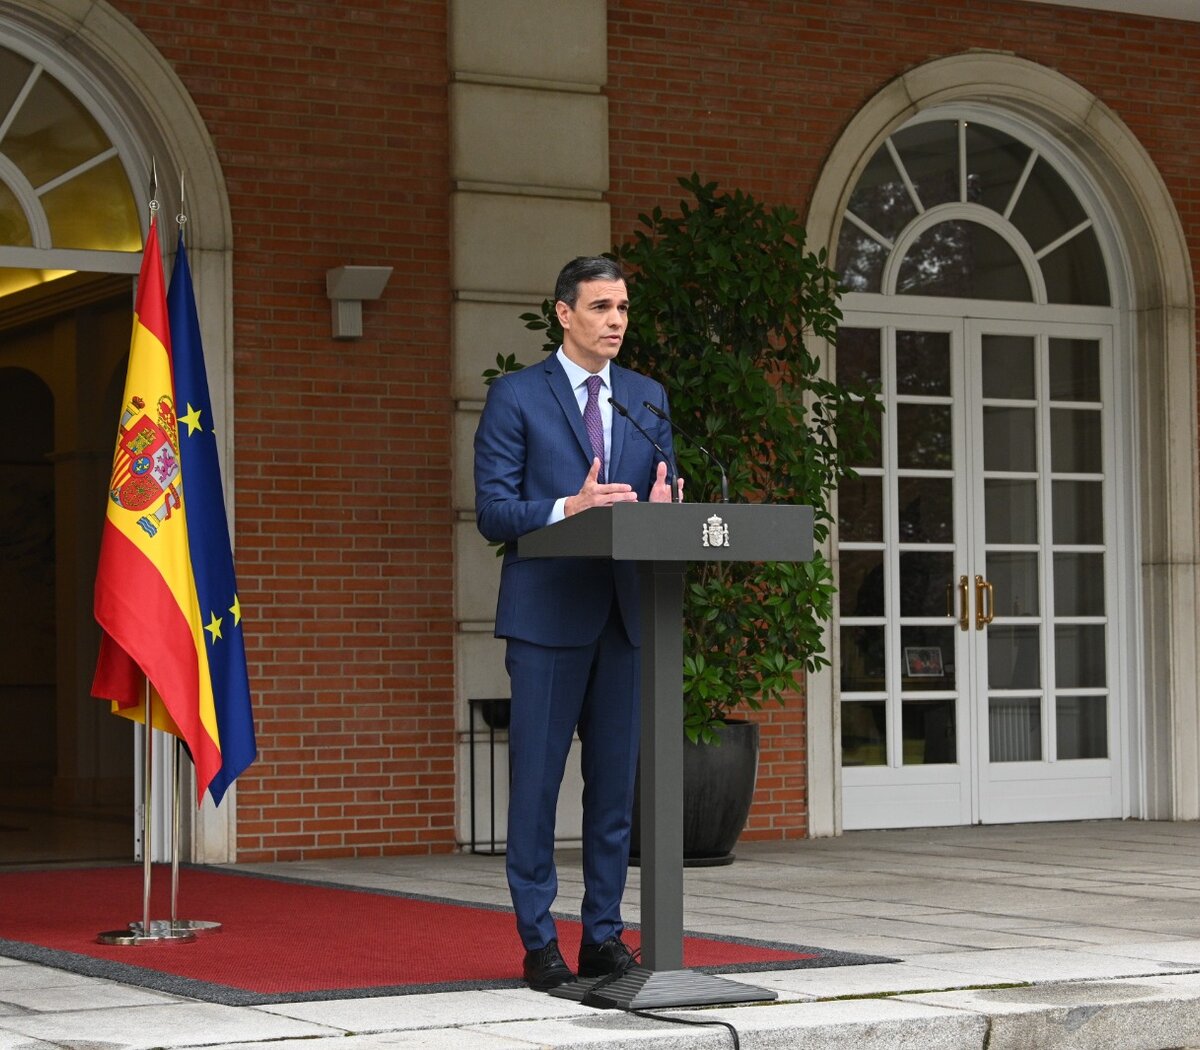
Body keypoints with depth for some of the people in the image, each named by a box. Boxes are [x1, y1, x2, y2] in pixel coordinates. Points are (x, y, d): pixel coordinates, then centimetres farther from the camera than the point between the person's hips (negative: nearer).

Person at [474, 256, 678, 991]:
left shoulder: (649, 398, 15)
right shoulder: (517, 397, 0)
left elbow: (664, 496, 14)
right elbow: (493, 511, -6)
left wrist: (662, 505, -10)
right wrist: (568, 508, -21)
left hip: (626, 612, 4)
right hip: (549, 613, -4)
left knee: (617, 778, 7)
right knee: (537, 779, -2)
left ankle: (604, 936, 15)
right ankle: (539, 943, 6)